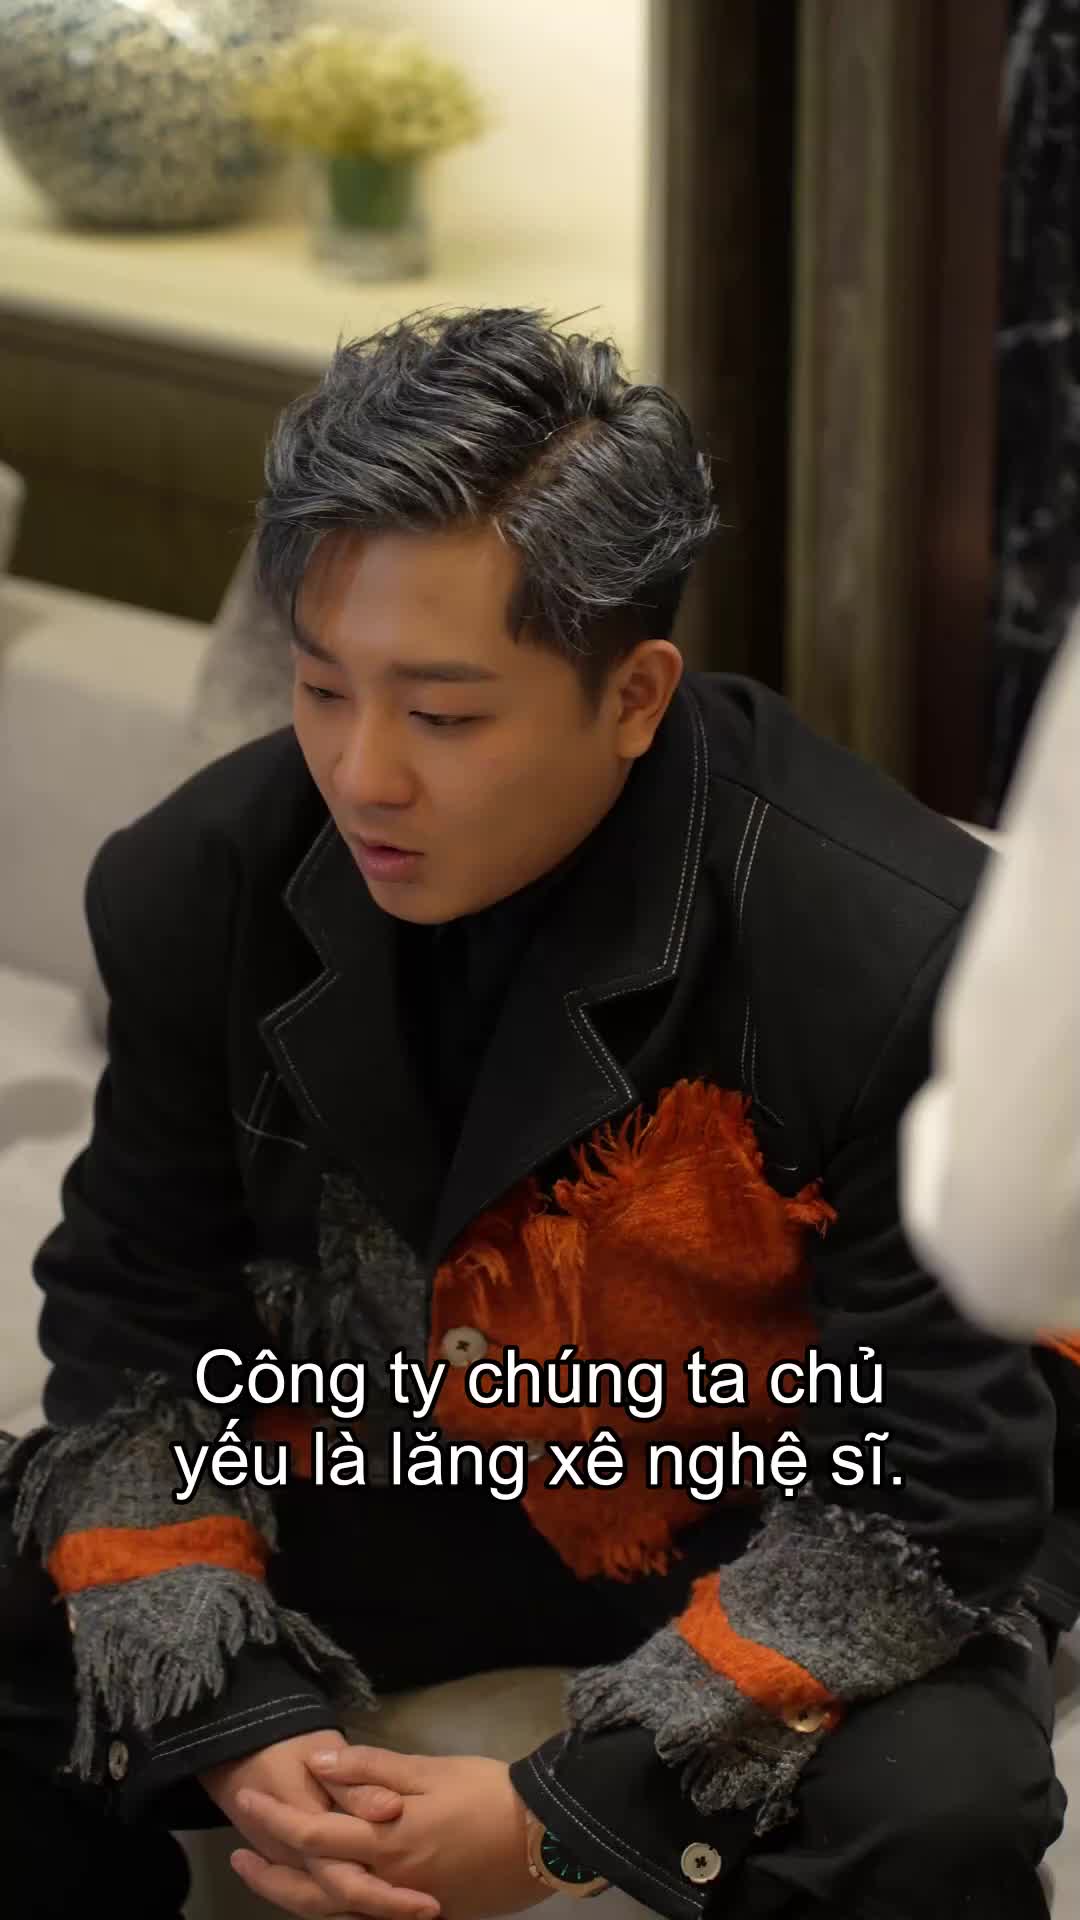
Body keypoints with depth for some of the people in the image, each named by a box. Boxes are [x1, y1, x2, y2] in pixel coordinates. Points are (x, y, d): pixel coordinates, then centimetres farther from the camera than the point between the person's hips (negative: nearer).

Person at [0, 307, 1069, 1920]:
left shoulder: (901, 965, -28)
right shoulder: (197, 892, -14)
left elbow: (932, 1495, -24)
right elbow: (137, 1336, -4)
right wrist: (231, 1726, -20)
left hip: (770, 1527, -4)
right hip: (391, 1474, 4)